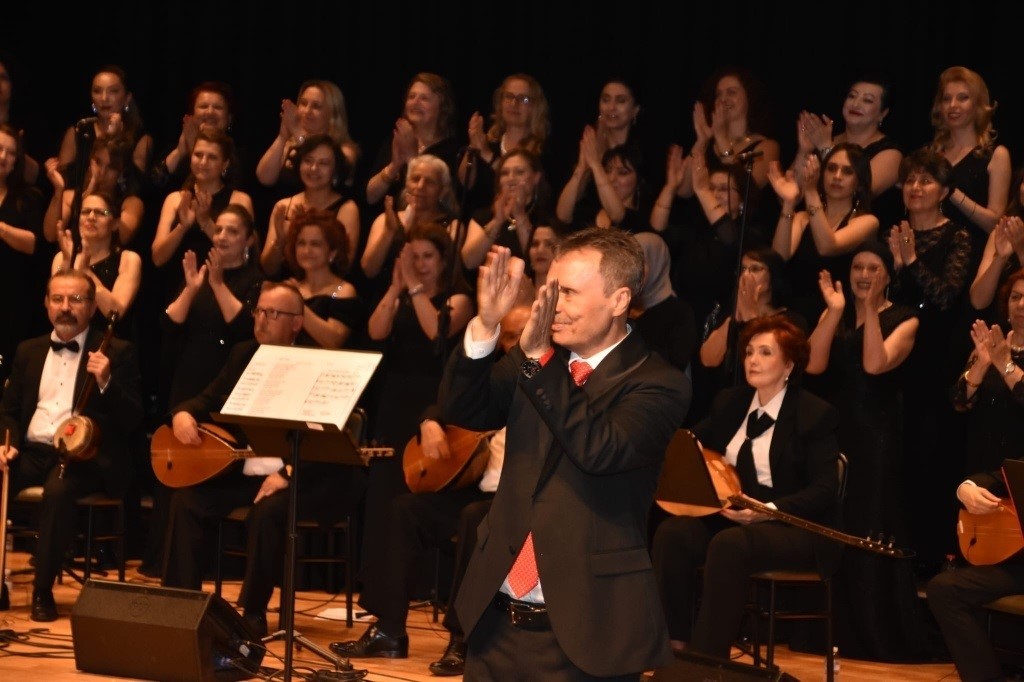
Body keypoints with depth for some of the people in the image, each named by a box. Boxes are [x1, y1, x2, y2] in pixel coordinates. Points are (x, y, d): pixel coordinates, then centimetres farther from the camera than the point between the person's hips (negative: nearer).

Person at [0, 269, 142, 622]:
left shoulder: (117, 353, 3)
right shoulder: (29, 351, 17)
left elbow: (133, 420, -4)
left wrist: (106, 382, -21)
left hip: (84, 455, -4)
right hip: (32, 451, 4)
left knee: (58, 489, -37)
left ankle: (43, 590, -24)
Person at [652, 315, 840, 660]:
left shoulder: (816, 414, -6)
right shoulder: (729, 402, 12)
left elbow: (824, 490, -14)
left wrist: (768, 510, -29)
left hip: (792, 526, -6)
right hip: (728, 517, 6)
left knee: (730, 544, -37)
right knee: (672, 533, -25)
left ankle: (708, 659, -33)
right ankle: (676, 648, -24)